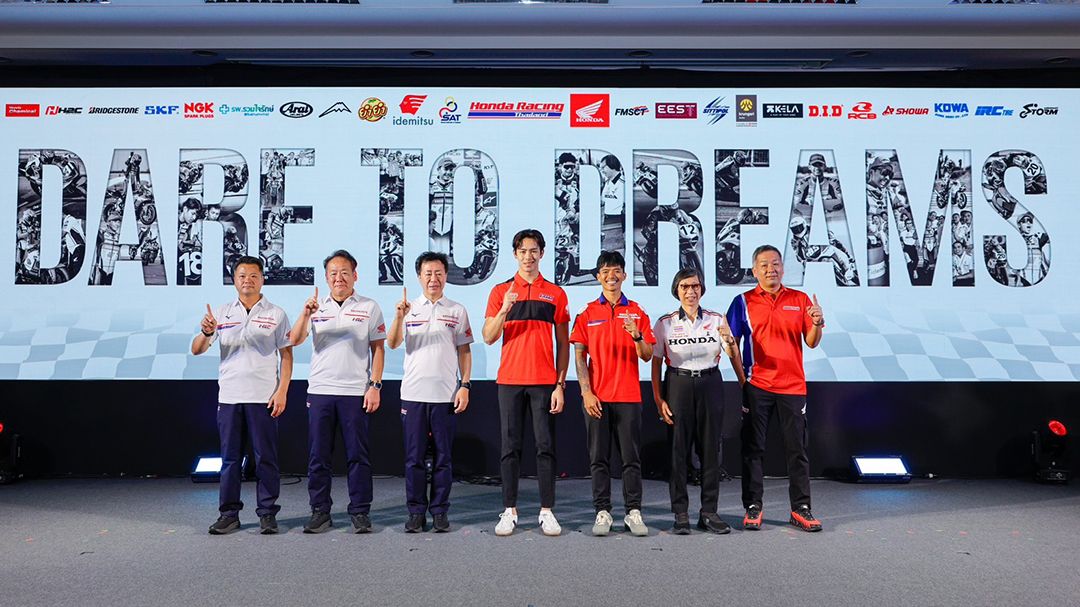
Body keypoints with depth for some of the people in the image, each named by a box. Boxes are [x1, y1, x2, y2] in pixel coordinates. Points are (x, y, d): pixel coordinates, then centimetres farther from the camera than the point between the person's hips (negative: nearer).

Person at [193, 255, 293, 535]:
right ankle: (229, 514, 17)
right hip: (229, 396, 2)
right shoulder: (221, 313, 9)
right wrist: (206, 333, -17)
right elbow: (196, 350, 5)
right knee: (230, 458, 8)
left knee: (265, 458, 2)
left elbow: (286, 355, 2)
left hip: (264, 397, -2)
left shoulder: (276, 314, 4)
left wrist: (282, 391, -8)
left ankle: (267, 513, 10)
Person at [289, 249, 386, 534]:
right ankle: (320, 511, 17)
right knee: (318, 455, 6)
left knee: (357, 455, 2)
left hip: (356, 392, -2)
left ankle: (360, 512, 11)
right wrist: (305, 314, -17)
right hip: (320, 390, 2)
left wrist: (375, 385, -5)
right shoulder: (317, 307, 10)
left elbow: (378, 348, 3)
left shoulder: (369, 307, 5)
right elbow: (295, 340, 0)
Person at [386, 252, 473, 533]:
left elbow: (464, 351, 7)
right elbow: (392, 344, -4)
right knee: (414, 457, 5)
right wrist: (399, 316, -21)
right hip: (413, 393, 1)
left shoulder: (457, 310, 7)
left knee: (442, 457, 5)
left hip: (446, 394, 0)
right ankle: (416, 512, 15)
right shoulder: (409, 308, 7)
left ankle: (439, 512, 16)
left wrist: (464, 386, -2)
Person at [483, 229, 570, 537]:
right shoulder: (501, 291, 7)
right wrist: (504, 309, -18)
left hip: (545, 382, 0)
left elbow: (563, 344, 6)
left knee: (546, 446, 2)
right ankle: (509, 511, 12)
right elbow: (488, 337, -1)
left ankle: (547, 511, 11)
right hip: (510, 381, 0)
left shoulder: (556, 294, 6)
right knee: (510, 447, 5)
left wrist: (560, 384, -2)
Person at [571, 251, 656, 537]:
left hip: (628, 396, 0)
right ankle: (602, 512, 11)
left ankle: (634, 512, 11)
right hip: (596, 397, 0)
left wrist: (636, 336, -17)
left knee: (631, 457, 3)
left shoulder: (636, 312, 8)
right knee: (598, 457, 3)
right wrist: (586, 392, -7)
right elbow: (579, 356, 2)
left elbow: (647, 356, 3)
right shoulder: (588, 313, 6)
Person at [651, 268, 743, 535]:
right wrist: (658, 399, -4)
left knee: (710, 449, 4)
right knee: (678, 450, -1)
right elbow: (656, 363, 2)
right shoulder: (665, 323, 1)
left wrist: (728, 339, -18)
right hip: (678, 385, -1)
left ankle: (709, 512, 14)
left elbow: (734, 356, 2)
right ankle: (681, 514, 8)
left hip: (710, 385, 2)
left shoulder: (717, 320, 5)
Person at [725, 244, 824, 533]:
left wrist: (817, 323, -16)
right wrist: (742, 375, -6)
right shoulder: (744, 301, 3)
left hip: (793, 385, 1)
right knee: (753, 449, 4)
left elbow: (811, 343, 4)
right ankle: (753, 507, 13)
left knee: (797, 449, 6)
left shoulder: (800, 300, 7)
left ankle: (800, 509, 16)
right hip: (756, 386, -1)